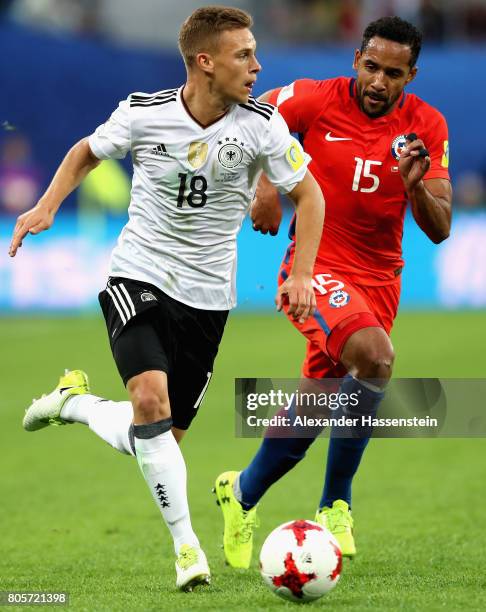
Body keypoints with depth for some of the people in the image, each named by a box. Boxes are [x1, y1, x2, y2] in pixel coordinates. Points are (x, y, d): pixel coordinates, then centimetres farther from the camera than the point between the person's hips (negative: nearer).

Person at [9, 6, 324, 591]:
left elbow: (308, 195, 2)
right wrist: (46, 205, -5)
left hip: (206, 296, 2)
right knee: (151, 402, -25)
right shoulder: (143, 114, -10)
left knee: (158, 441, 3)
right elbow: (87, 151, 10)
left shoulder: (261, 126, -9)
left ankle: (77, 401, 32)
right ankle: (186, 544, -15)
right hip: (137, 278, -2)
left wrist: (301, 274, -9)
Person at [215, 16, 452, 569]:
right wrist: (264, 184, -7)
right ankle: (335, 504, -15)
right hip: (318, 267, -4)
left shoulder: (427, 127, -3)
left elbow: (439, 230, -5)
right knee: (374, 356, -30)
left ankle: (242, 494, 36)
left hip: (380, 278, 4)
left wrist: (415, 186, -24)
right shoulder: (316, 99, -11)